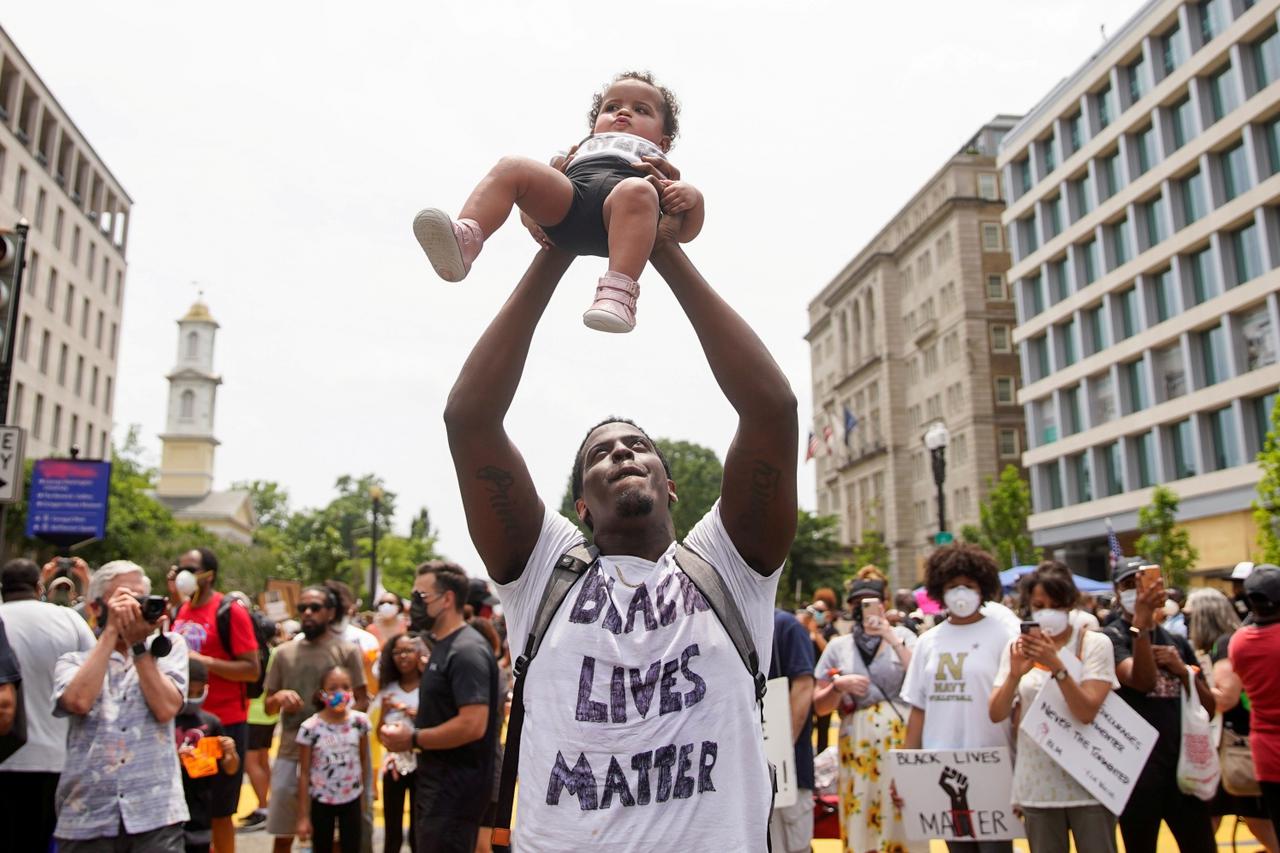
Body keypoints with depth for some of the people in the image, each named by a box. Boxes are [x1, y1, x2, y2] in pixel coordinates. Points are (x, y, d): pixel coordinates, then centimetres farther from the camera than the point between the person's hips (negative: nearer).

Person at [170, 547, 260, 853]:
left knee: (218, 810, 4)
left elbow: (253, 669, -16)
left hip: (224, 722, -7)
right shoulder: (180, 611, 8)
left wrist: (205, 661, -21)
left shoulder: (231, 612, -13)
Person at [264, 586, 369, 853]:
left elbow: (362, 701, -2)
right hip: (290, 753, 3)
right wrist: (279, 696, -9)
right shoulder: (284, 652, 9)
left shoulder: (347, 651, -1)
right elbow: (268, 707, 13)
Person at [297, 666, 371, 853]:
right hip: (321, 802, -2)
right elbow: (304, 773, -10)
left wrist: (364, 794, 8)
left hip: (352, 800, 2)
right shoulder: (310, 728, -16)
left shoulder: (360, 721, -9)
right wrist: (303, 815, -7)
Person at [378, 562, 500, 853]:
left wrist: (413, 739, -18)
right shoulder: (443, 645, 13)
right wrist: (408, 730, 6)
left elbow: (473, 725, -28)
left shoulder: (467, 651, -20)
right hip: (438, 783, 10)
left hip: (456, 789, -10)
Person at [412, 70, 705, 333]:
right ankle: (465, 238, -40)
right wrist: (530, 211, 7)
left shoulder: (660, 167, 39)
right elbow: (541, 186, 33)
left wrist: (692, 196, 1)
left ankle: (618, 292, -51)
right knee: (511, 167, -20)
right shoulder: (579, 152, 46)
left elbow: (685, 232, 24)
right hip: (565, 203, 3)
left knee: (637, 191, -37)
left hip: (615, 223, -2)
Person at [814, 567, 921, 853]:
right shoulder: (839, 646, 9)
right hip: (858, 744, 1)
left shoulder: (901, 635, 7)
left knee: (903, 818, -2)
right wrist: (839, 685, -10)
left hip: (903, 738, -1)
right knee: (861, 822, 2)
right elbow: (819, 706, 9)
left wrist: (893, 641, -12)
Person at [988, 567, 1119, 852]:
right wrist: (1014, 674, -23)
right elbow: (996, 714, -7)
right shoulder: (1017, 648, 2)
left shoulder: (1095, 644, -5)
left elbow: (1087, 712, -16)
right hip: (1037, 786, 2)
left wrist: (1056, 666, -28)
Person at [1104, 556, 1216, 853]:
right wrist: (1140, 623, -33)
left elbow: (1209, 705, 12)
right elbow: (1142, 681, -24)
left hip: (1183, 761, 5)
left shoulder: (1177, 643, 12)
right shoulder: (1111, 637, -6)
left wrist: (1182, 669, -6)